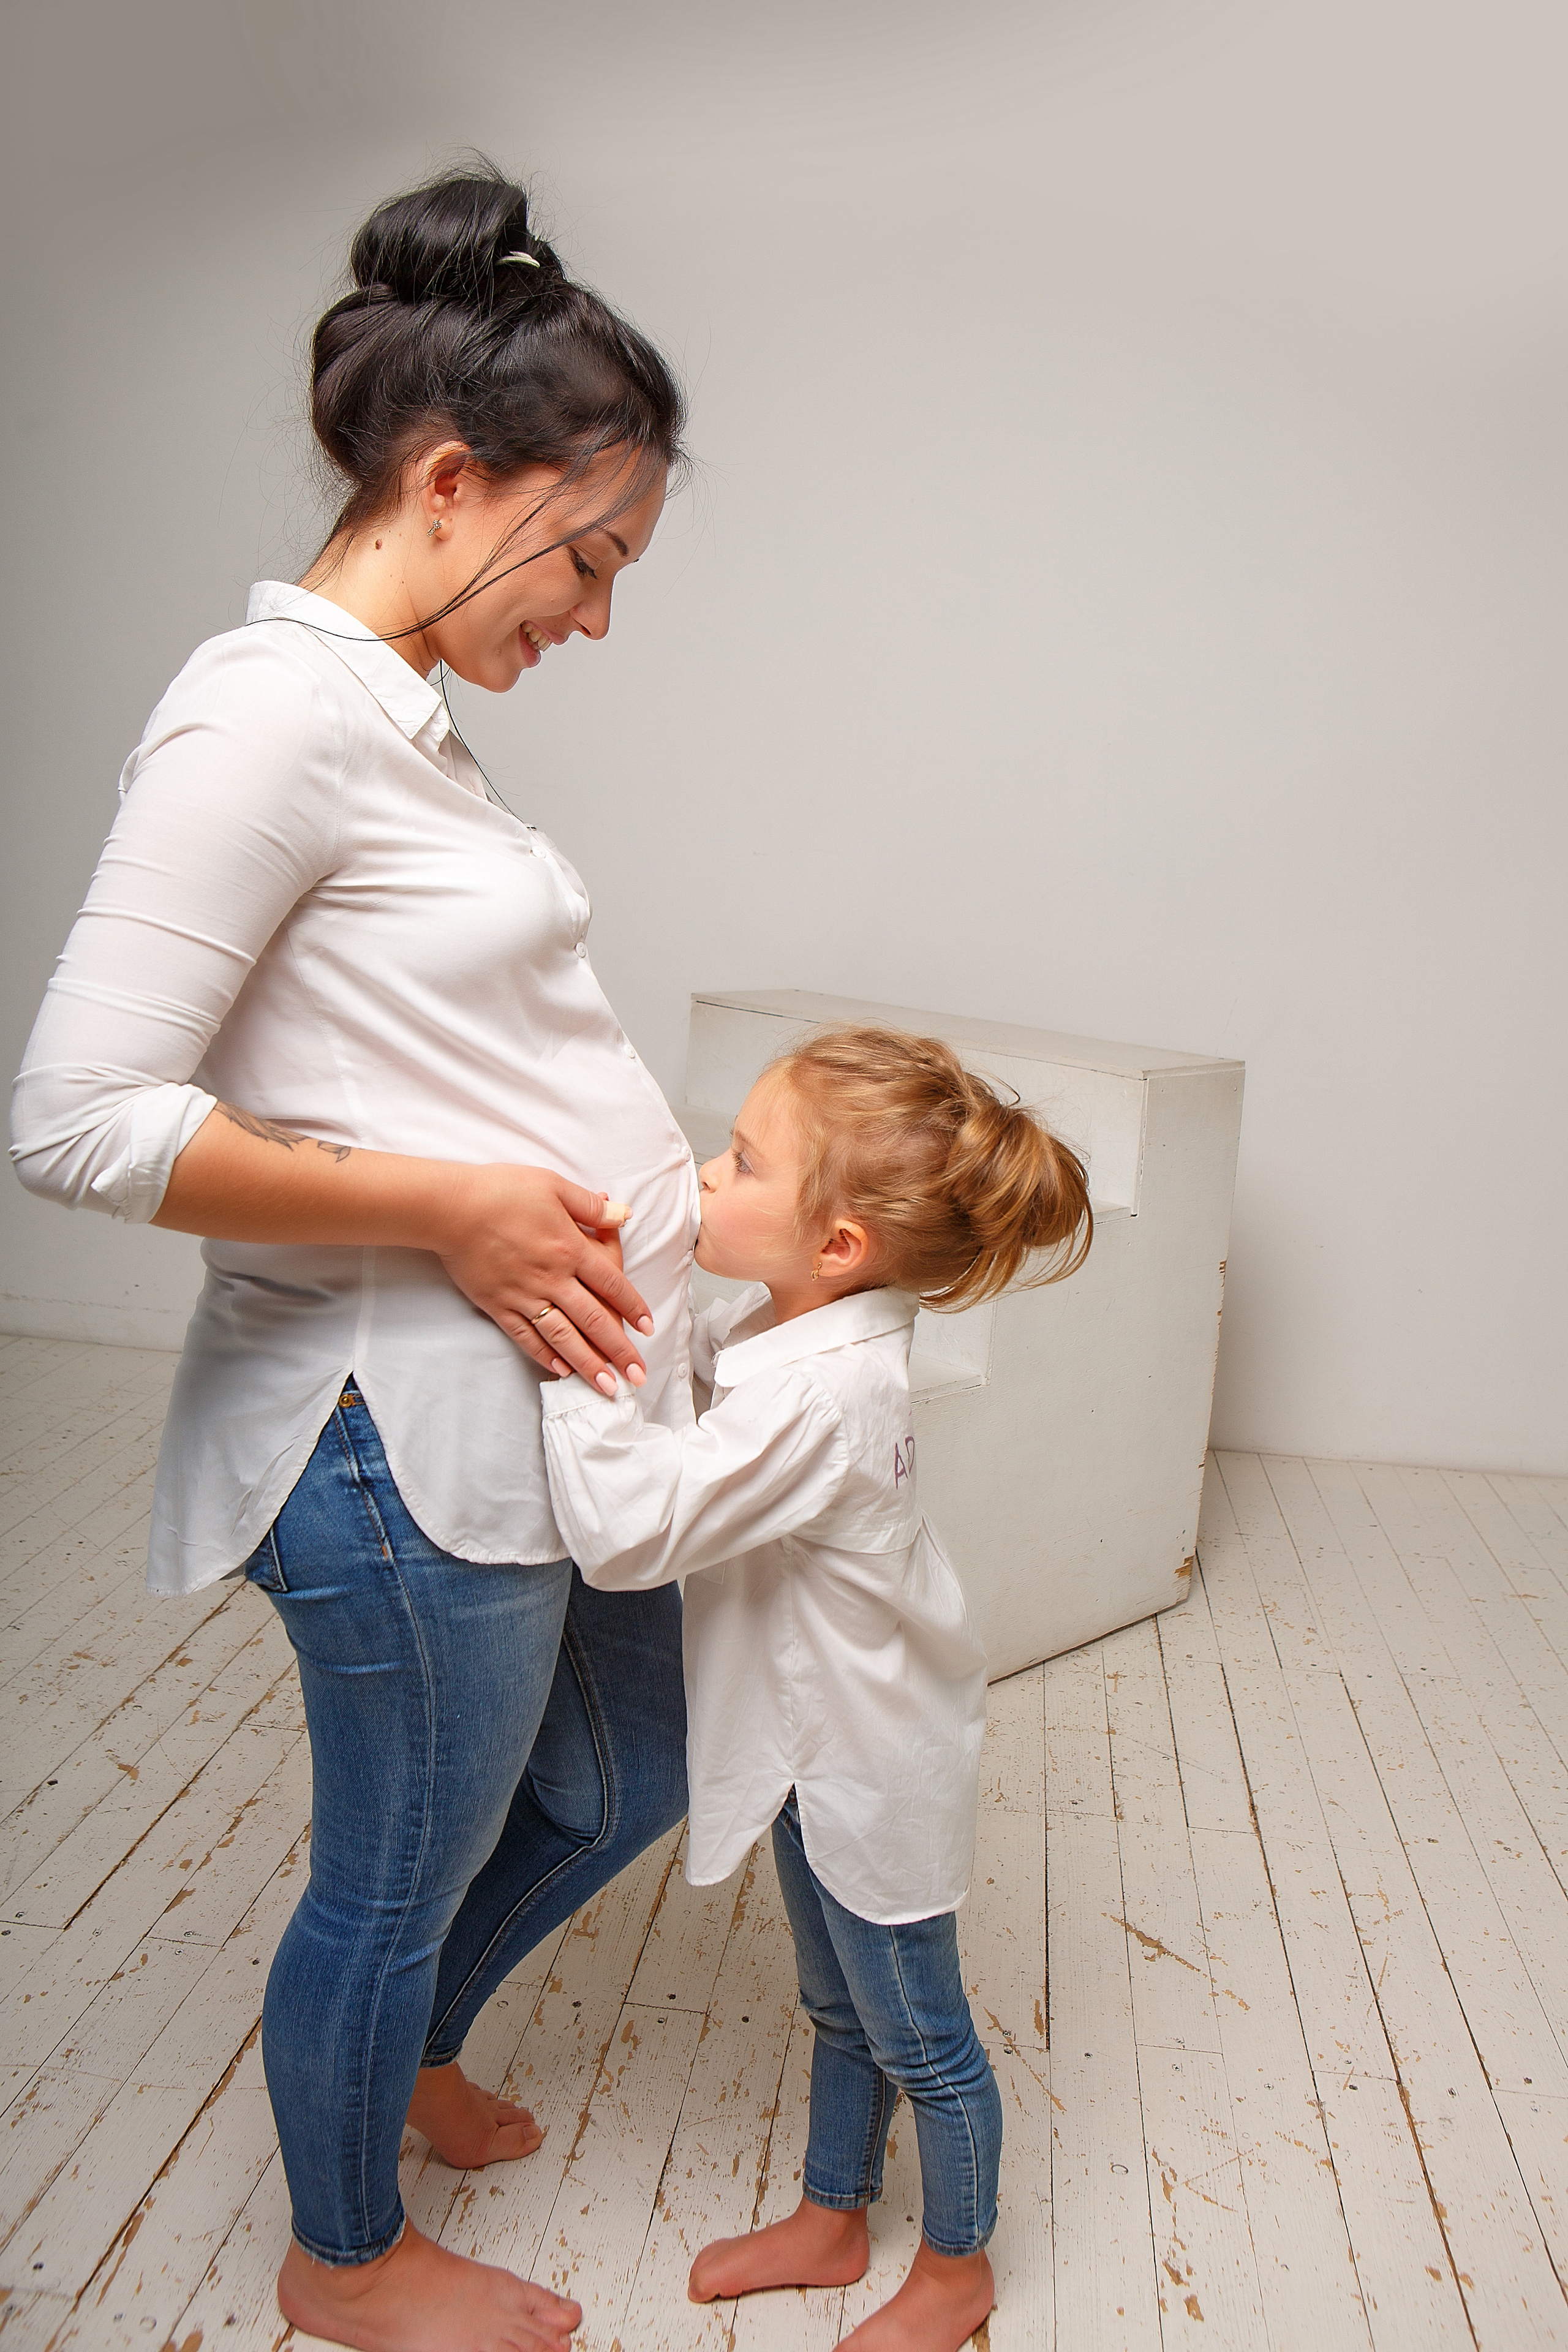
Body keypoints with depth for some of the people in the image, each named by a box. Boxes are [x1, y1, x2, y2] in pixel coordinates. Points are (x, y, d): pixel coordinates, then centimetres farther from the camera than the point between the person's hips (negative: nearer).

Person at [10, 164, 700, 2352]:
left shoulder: (400, 718, 12)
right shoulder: (270, 710, -17)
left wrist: (644, 1187, 8)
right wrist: (450, 1210, -20)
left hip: (548, 1390, 10)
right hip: (409, 1430, -9)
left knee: (629, 1779, 26)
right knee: (399, 1875, 14)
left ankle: (404, 2055, 54)